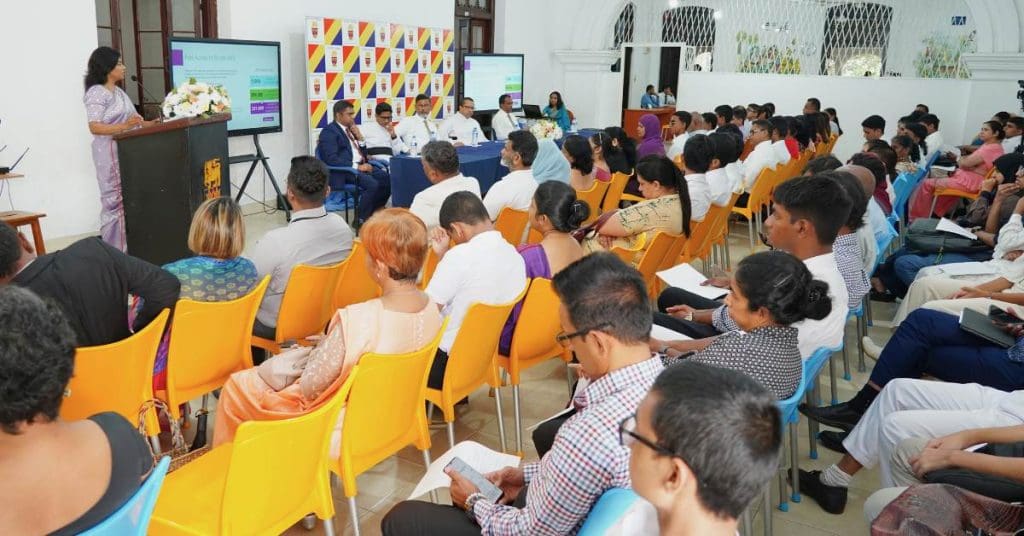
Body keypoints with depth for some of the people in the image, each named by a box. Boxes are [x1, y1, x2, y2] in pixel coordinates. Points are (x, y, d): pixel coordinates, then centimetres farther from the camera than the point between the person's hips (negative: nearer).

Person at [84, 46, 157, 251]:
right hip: (111, 154, -8)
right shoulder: (97, 93, -8)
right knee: (115, 202, -8)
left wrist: (151, 124, 10)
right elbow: (94, 127, -17)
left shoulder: (119, 91, 18)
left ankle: (128, 247, 11)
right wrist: (124, 126, -30)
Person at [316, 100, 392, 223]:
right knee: (372, 184, -30)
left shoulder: (350, 129, 19)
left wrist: (360, 138, 6)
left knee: (388, 179, -12)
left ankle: (373, 214, 1)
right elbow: (331, 160, -17)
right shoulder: (328, 132, -5)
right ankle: (361, 220, -14)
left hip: (361, 166, 8)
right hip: (344, 171, -8)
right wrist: (357, 166, -21)